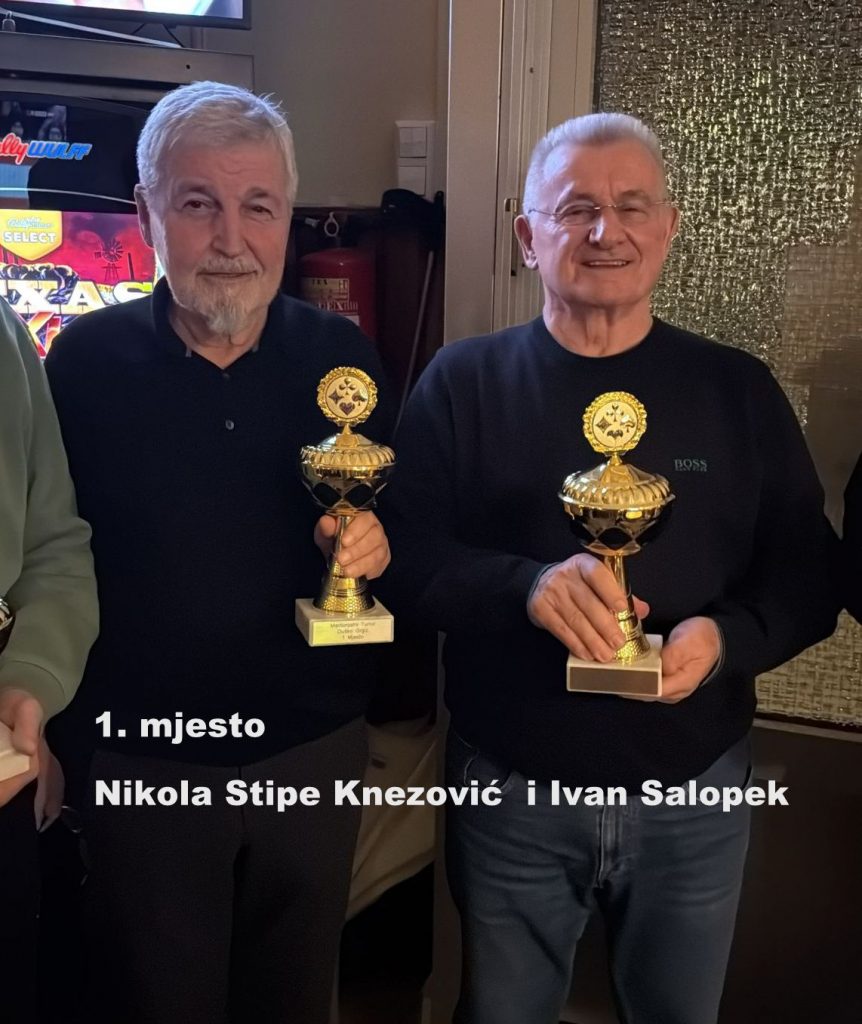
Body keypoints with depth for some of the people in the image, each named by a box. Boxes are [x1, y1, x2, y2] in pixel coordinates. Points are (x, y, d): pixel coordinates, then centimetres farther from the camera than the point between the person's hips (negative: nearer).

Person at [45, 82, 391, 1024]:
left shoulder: (342, 356, -3)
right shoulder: (85, 361, -7)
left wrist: (374, 539, -18)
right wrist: (52, 734, -2)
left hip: (314, 744, 2)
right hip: (141, 758, -1)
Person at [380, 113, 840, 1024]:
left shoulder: (738, 390, 0)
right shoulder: (464, 382, -3)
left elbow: (808, 575, 1)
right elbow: (404, 558, -10)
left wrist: (726, 637, -20)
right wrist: (525, 584, -29)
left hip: (696, 795, 2)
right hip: (511, 792, -1)